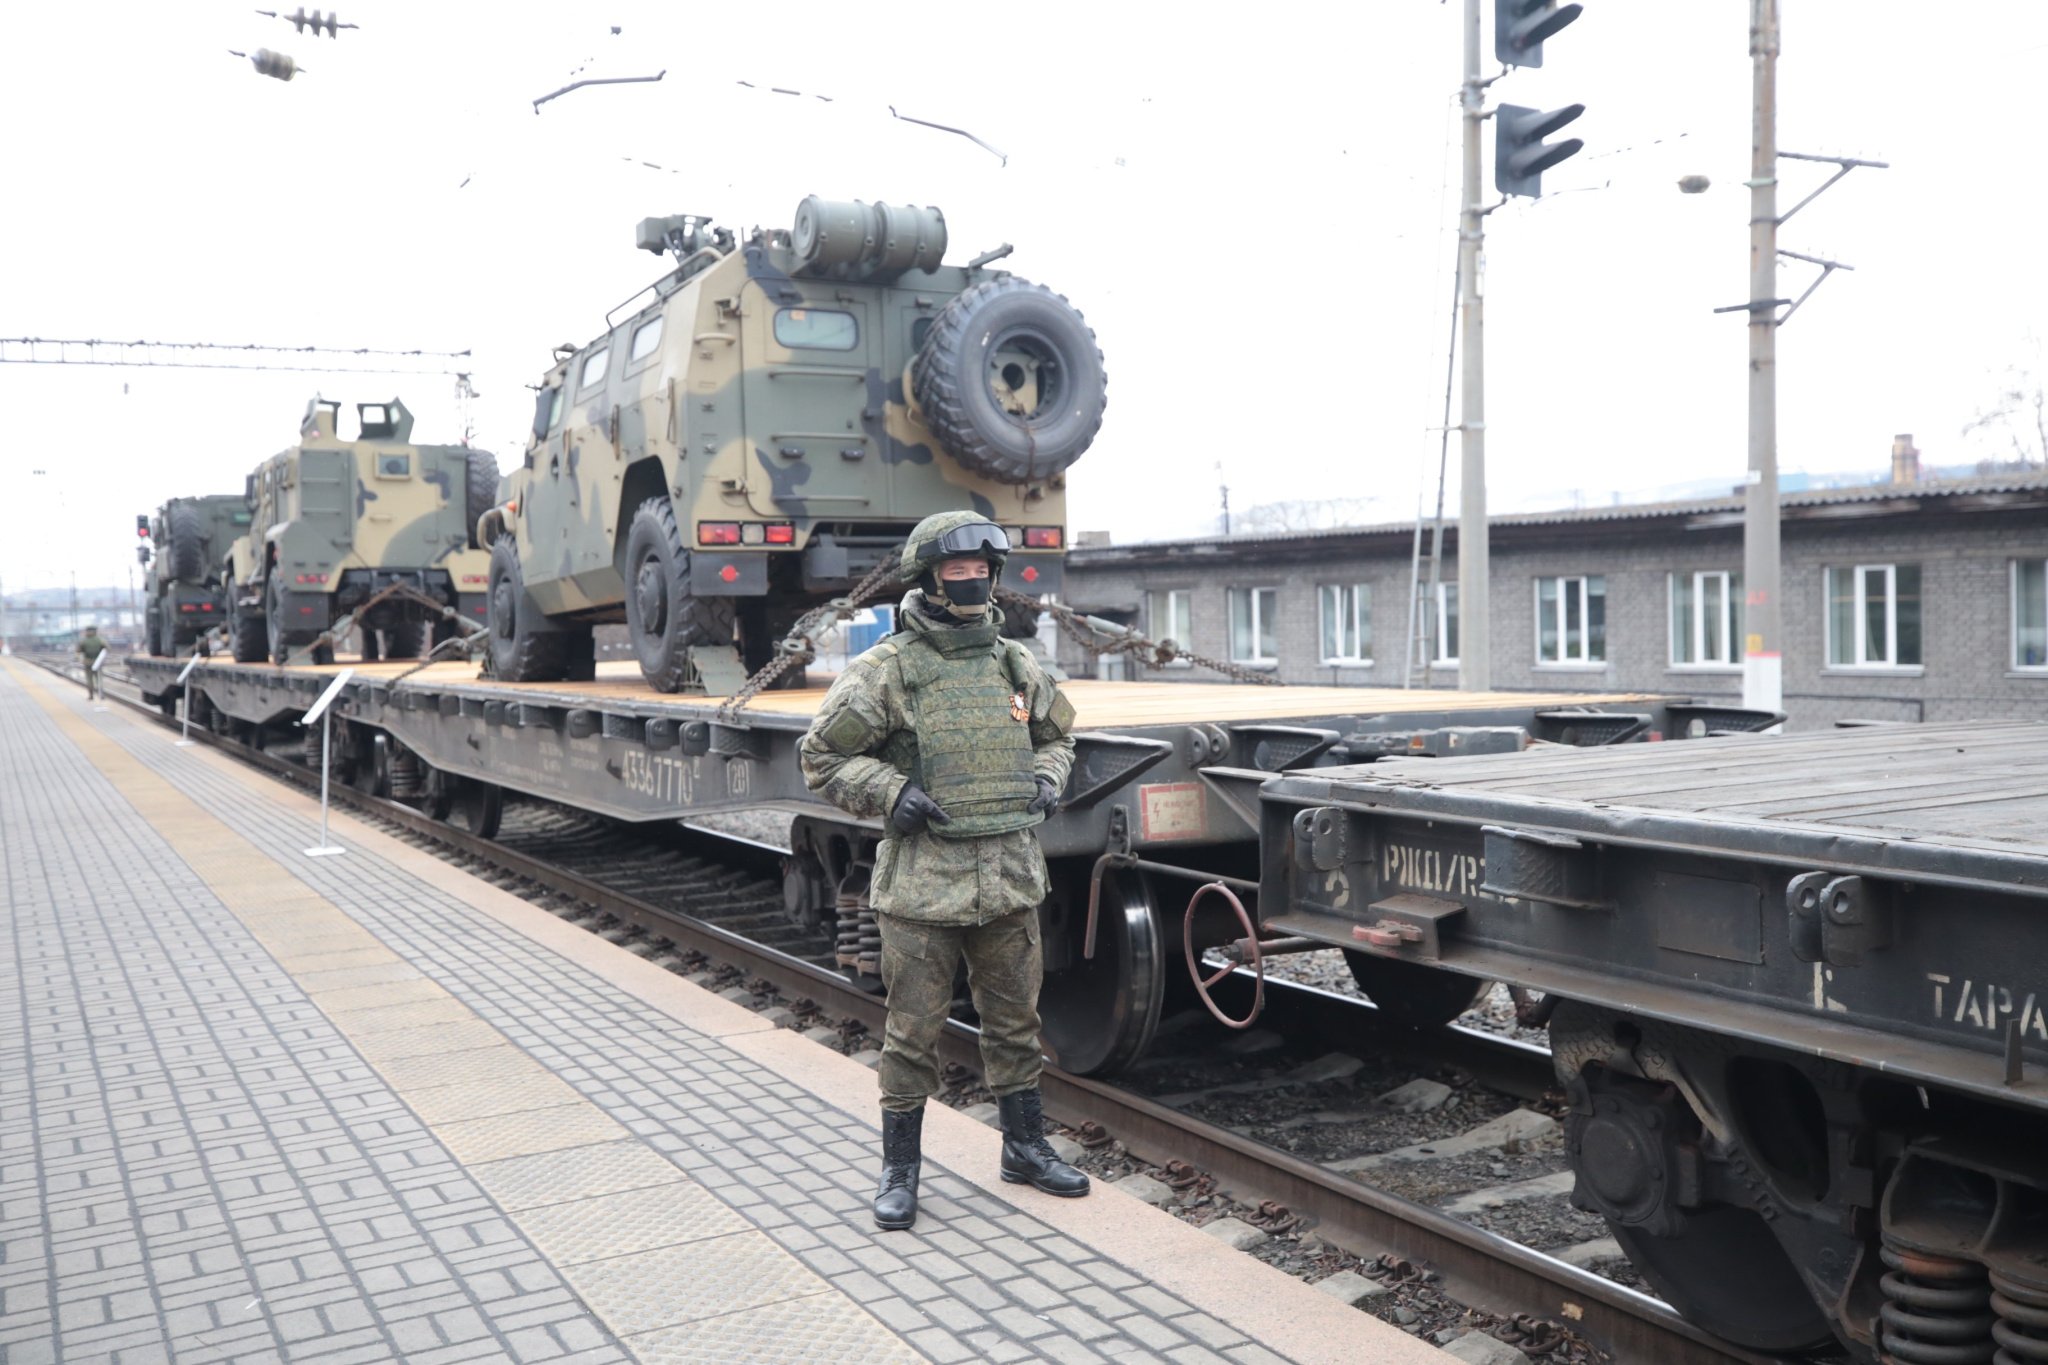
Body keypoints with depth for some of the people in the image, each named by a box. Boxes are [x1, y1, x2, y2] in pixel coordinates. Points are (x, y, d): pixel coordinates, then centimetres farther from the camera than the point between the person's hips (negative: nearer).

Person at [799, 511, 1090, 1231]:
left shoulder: (1016, 665, 9)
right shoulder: (886, 670, -7)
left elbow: (1056, 735, 25)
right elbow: (821, 756, -2)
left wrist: (1044, 779, 5)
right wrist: (890, 793, -13)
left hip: (1011, 875, 5)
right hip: (922, 881, -4)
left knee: (1015, 1021, 15)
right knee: (913, 1031, 4)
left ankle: (1025, 1147, 31)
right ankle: (899, 1170, 19)